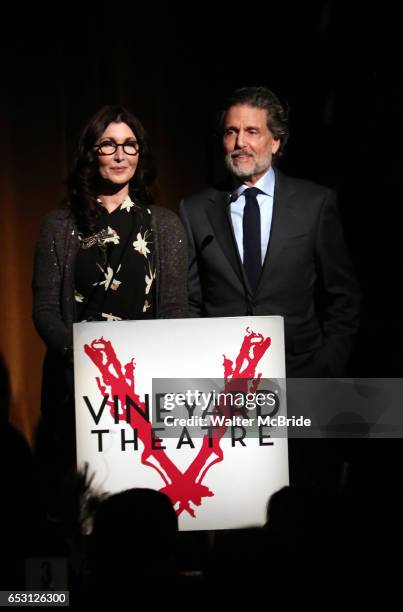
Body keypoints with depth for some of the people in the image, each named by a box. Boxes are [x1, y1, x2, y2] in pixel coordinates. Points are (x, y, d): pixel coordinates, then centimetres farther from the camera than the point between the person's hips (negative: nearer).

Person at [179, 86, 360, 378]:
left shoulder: (316, 203, 0)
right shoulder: (195, 211, 4)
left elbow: (342, 297, 3)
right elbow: (189, 302, 7)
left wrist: (326, 369, -4)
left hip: (300, 375, 0)